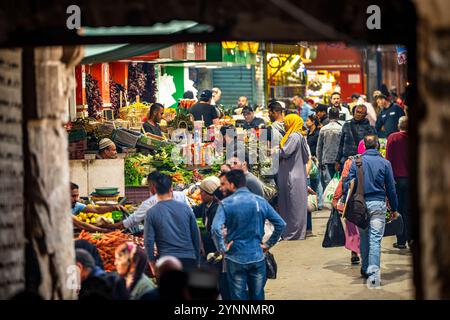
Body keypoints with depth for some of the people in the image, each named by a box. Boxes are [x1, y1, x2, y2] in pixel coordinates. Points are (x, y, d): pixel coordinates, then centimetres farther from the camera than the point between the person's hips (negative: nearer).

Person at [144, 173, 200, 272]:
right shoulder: (185, 208, 3)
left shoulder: (151, 213, -3)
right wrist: (197, 260, 17)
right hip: (189, 260, 2)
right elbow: (196, 235, 8)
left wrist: (152, 264, 7)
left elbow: (148, 241, -4)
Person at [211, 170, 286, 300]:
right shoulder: (260, 201, 2)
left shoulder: (226, 203, -8)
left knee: (238, 296, 6)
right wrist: (268, 244, 7)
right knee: (258, 296, 12)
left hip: (235, 259, -3)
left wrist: (222, 248, -10)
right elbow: (280, 224, 0)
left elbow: (216, 228, -23)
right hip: (257, 257, 3)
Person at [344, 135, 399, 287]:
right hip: (378, 203, -2)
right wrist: (394, 209, 14)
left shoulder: (356, 162, 3)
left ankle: (365, 269, 24)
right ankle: (373, 272, -17)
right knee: (375, 239, -6)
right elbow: (391, 188, 5)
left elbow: (348, 184, 1)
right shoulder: (385, 163, 0)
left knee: (363, 237, 15)